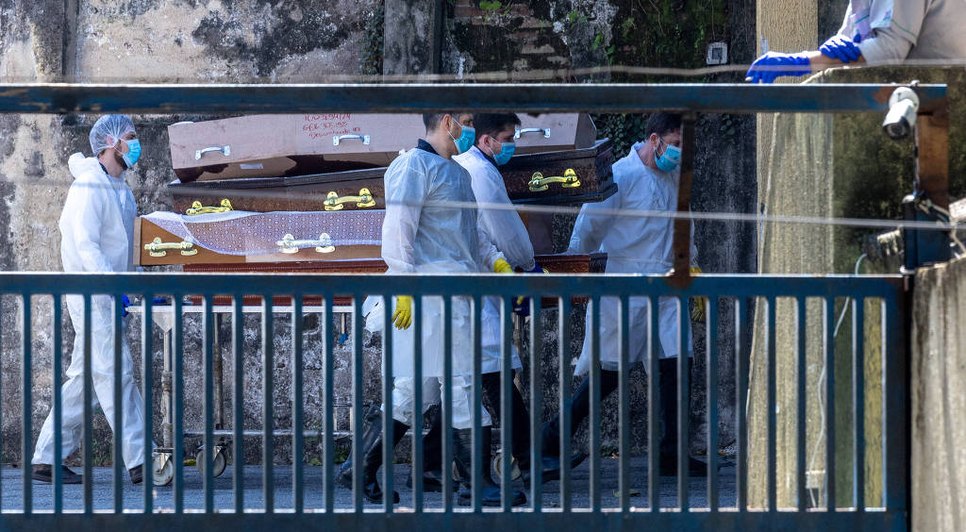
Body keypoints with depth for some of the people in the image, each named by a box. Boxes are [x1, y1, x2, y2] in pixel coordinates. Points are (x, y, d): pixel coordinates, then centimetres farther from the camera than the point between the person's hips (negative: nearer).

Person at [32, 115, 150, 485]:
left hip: (108, 295, 10)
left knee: (83, 378, 9)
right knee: (116, 374, -11)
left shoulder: (120, 189, 17)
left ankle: (47, 458, 13)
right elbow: (85, 246, -21)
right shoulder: (89, 186, -13)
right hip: (91, 292, -10)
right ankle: (139, 462, -14)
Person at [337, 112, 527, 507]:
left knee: (416, 389, 9)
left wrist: (497, 263, 13)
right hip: (431, 293, -10)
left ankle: (360, 468, 13)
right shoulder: (415, 167, -7)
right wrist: (404, 289, -20)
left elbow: (471, 234, 29)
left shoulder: (457, 172, 23)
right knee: (463, 384, -7)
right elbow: (397, 230, -14)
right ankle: (478, 483, -3)